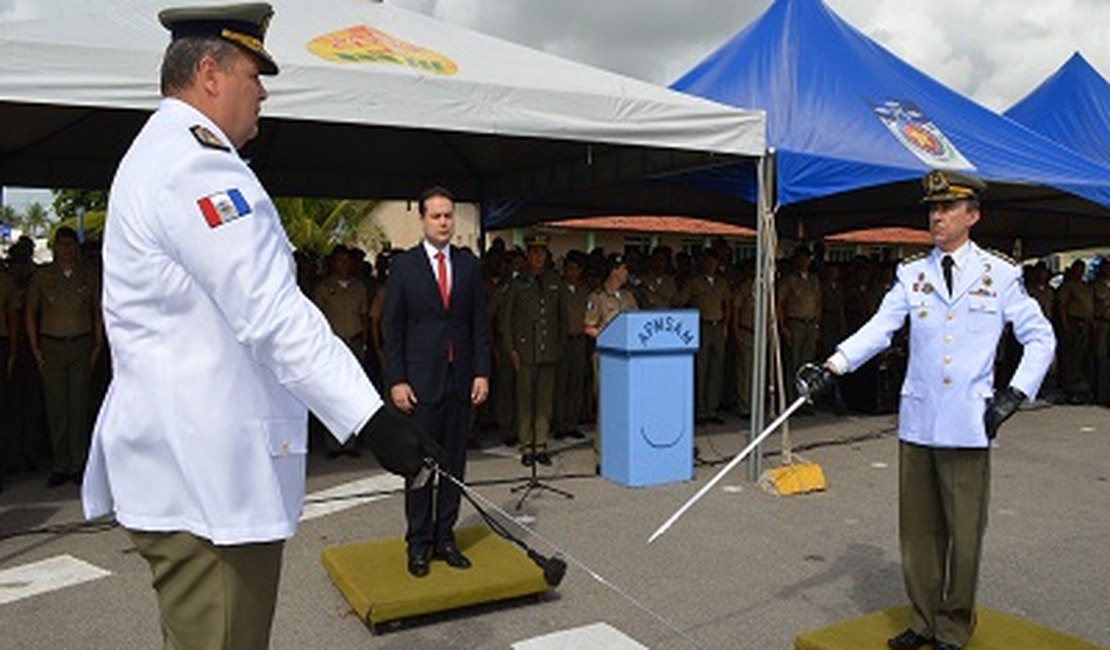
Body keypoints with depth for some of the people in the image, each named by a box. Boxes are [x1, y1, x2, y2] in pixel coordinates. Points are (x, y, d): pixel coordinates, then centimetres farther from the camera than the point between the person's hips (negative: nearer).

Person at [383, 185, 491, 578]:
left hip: (461, 380, 3)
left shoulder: (469, 265, 8)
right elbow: (392, 327, -1)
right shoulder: (403, 266, 0)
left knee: (454, 463, 8)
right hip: (420, 381, -3)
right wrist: (396, 380, -8)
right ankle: (418, 543, 13)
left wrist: (482, 373, 1)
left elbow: (480, 323, 8)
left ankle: (445, 536, 19)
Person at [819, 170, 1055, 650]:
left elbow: (1040, 338, 9)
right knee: (918, 529, 11)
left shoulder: (1000, 273, 3)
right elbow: (880, 327, -2)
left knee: (963, 532, 5)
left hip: (968, 427, -2)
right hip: (917, 422, 3)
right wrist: (834, 366, -18)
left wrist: (1015, 395, -2)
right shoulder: (911, 274, 8)